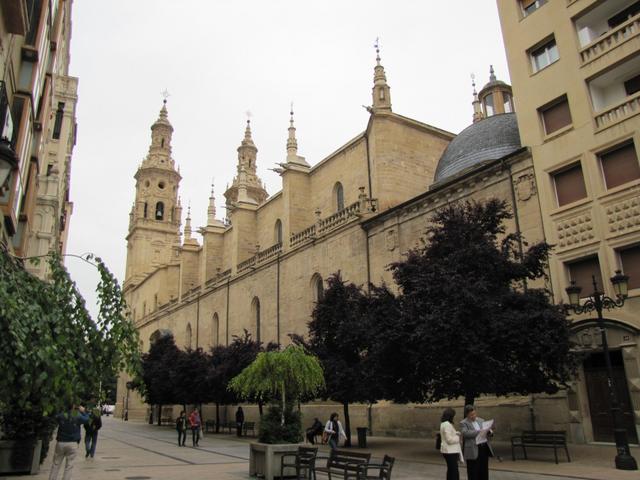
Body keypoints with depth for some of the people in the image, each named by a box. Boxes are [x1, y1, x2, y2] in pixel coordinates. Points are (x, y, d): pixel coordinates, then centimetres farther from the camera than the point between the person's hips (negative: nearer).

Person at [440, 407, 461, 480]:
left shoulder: (443, 424, 13)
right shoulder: (447, 424, -19)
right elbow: (449, 440, -21)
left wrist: (456, 433, 10)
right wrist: (458, 437, -6)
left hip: (449, 451, 11)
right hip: (450, 451, -11)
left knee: (450, 470, 17)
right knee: (454, 471, -9)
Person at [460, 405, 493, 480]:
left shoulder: (481, 420, 15)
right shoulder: (463, 423, -3)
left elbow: (487, 431, 17)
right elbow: (465, 433, -19)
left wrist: (489, 431, -7)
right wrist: (478, 432, -27)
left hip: (484, 448, 5)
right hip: (473, 450, -5)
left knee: (484, 471, 11)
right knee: (473, 473, -1)